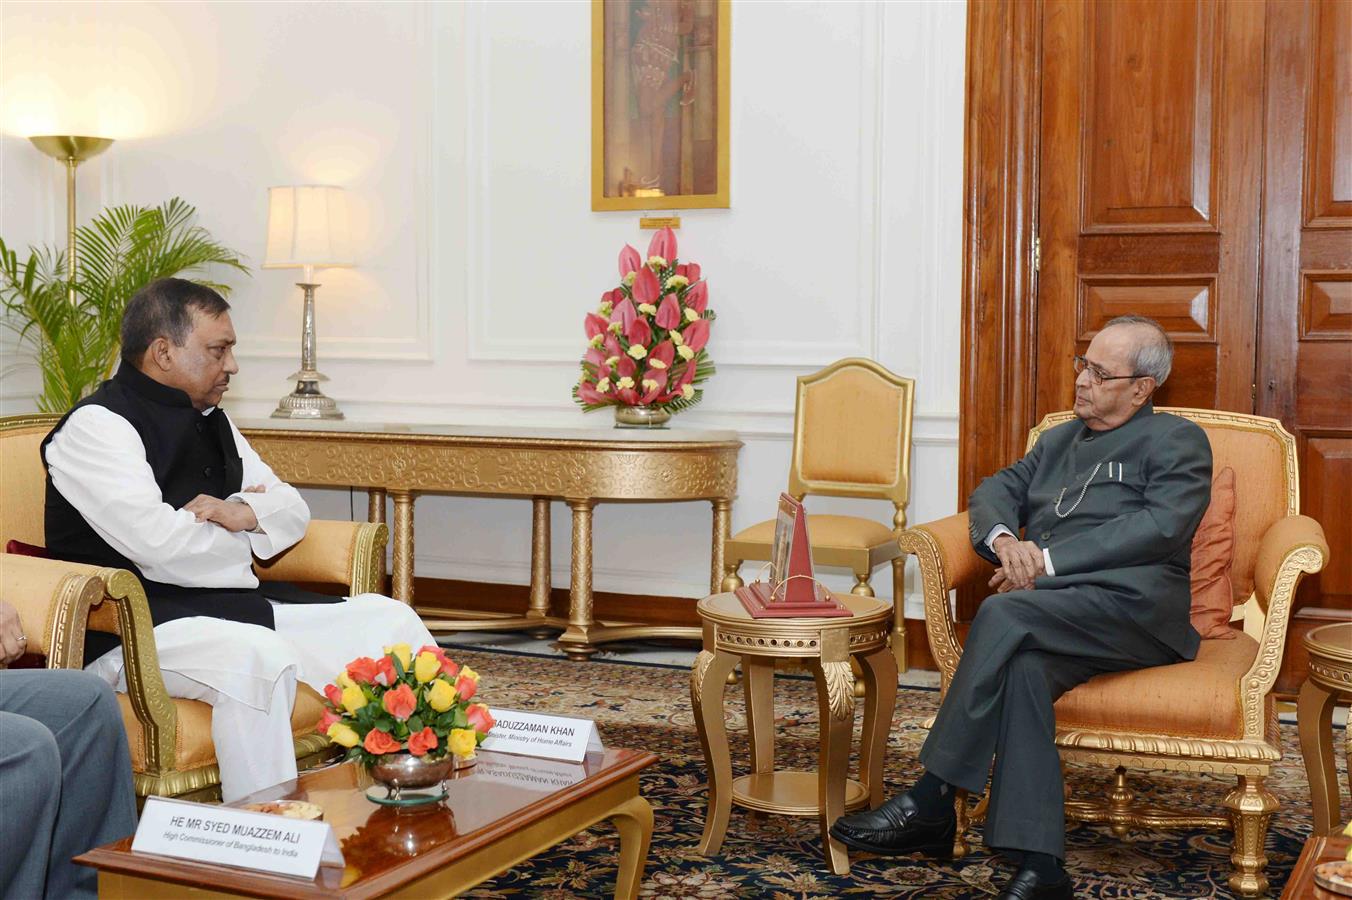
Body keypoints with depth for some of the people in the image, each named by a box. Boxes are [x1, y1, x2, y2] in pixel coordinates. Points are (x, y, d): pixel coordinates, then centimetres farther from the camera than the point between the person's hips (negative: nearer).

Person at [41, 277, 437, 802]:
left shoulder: (211, 422, 18)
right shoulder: (96, 426, -8)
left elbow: (293, 511, 19)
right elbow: (161, 547, -21)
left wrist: (242, 513, -5)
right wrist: (244, 537, -1)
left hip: (236, 606, 8)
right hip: (134, 632, -8)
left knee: (389, 621, -2)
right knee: (260, 658, -37)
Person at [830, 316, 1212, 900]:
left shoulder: (1176, 441, 11)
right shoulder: (1059, 440, 31)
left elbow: (1160, 526, -6)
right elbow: (996, 490, 22)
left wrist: (1048, 560, -12)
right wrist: (1005, 539, -4)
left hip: (1132, 604, -5)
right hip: (1048, 607, 5)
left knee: (1003, 614, -32)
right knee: (1023, 665, -32)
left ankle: (929, 807, -29)